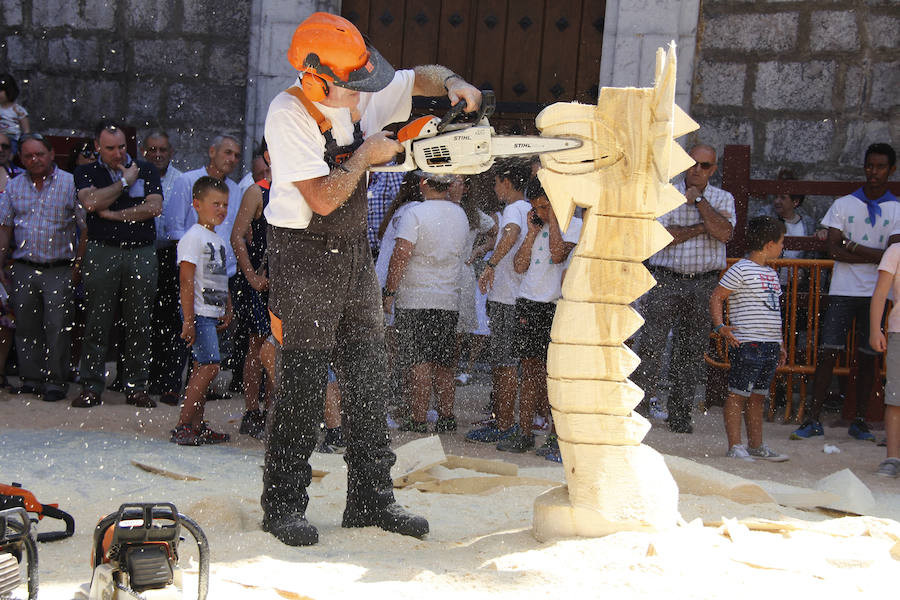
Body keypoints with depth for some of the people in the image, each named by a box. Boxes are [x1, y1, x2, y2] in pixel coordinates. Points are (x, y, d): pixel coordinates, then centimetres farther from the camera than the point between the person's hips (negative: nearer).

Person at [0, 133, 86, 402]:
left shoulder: (69, 183, -2)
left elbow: (85, 228, -3)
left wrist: (77, 265, -7)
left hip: (59, 270, -4)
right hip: (23, 269, 4)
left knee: (57, 327, -5)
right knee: (26, 327, 7)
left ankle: (56, 382, 4)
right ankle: (31, 379, 17)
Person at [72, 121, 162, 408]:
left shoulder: (147, 170, 10)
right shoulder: (86, 173, 9)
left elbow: (154, 207, -4)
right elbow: (91, 202, -11)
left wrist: (113, 214, -5)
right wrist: (124, 182, -3)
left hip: (141, 253, 1)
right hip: (102, 253, -1)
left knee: (139, 324, 2)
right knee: (97, 322, -2)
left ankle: (136, 387, 9)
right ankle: (91, 387, 4)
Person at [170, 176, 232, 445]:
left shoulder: (218, 240, 19)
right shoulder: (193, 237, -10)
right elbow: (186, 281, -15)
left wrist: (228, 309, 14)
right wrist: (189, 319, -18)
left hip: (213, 314, 9)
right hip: (199, 313, -9)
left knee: (202, 367, 8)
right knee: (210, 365, -14)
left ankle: (197, 425, 12)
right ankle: (183, 426, -11)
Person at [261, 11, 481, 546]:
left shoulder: (361, 95, 1)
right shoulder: (288, 116, -19)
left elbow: (423, 77, 18)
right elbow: (322, 198, -25)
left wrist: (453, 84, -3)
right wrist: (367, 156, -13)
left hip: (353, 252, 7)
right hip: (304, 256, -7)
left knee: (369, 377, 7)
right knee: (305, 382, -6)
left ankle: (371, 500, 15)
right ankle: (283, 505, 3)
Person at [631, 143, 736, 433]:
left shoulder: (723, 199, 9)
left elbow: (724, 232, -10)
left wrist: (699, 200, -11)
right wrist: (701, 228, -9)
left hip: (704, 283, 2)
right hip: (666, 279, -2)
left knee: (692, 349, 5)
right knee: (652, 342, -11)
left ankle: (680, 414, 12)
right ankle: (641, 398, -4)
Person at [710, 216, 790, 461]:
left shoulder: (772, 274, 18)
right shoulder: (741, 270, -8)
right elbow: (716, 296, -8)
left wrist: (779, 344, 24)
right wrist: (720, 326, -20)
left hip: (769, 346, 8)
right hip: (747, 344, -8)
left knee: (758, 397, 14)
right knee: (738, 395, -4)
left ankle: (756, 446, 20)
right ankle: (734, 447, -2)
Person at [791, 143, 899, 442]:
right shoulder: (843, 205, 7)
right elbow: (834, 249, -4)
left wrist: (853, 246, -9)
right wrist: (875, 256, -9)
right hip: (843, 291, 0)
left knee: (868, 357, 4)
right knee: (827, 352, -6)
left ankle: (860, 421, 12)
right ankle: (813, 419, -5)